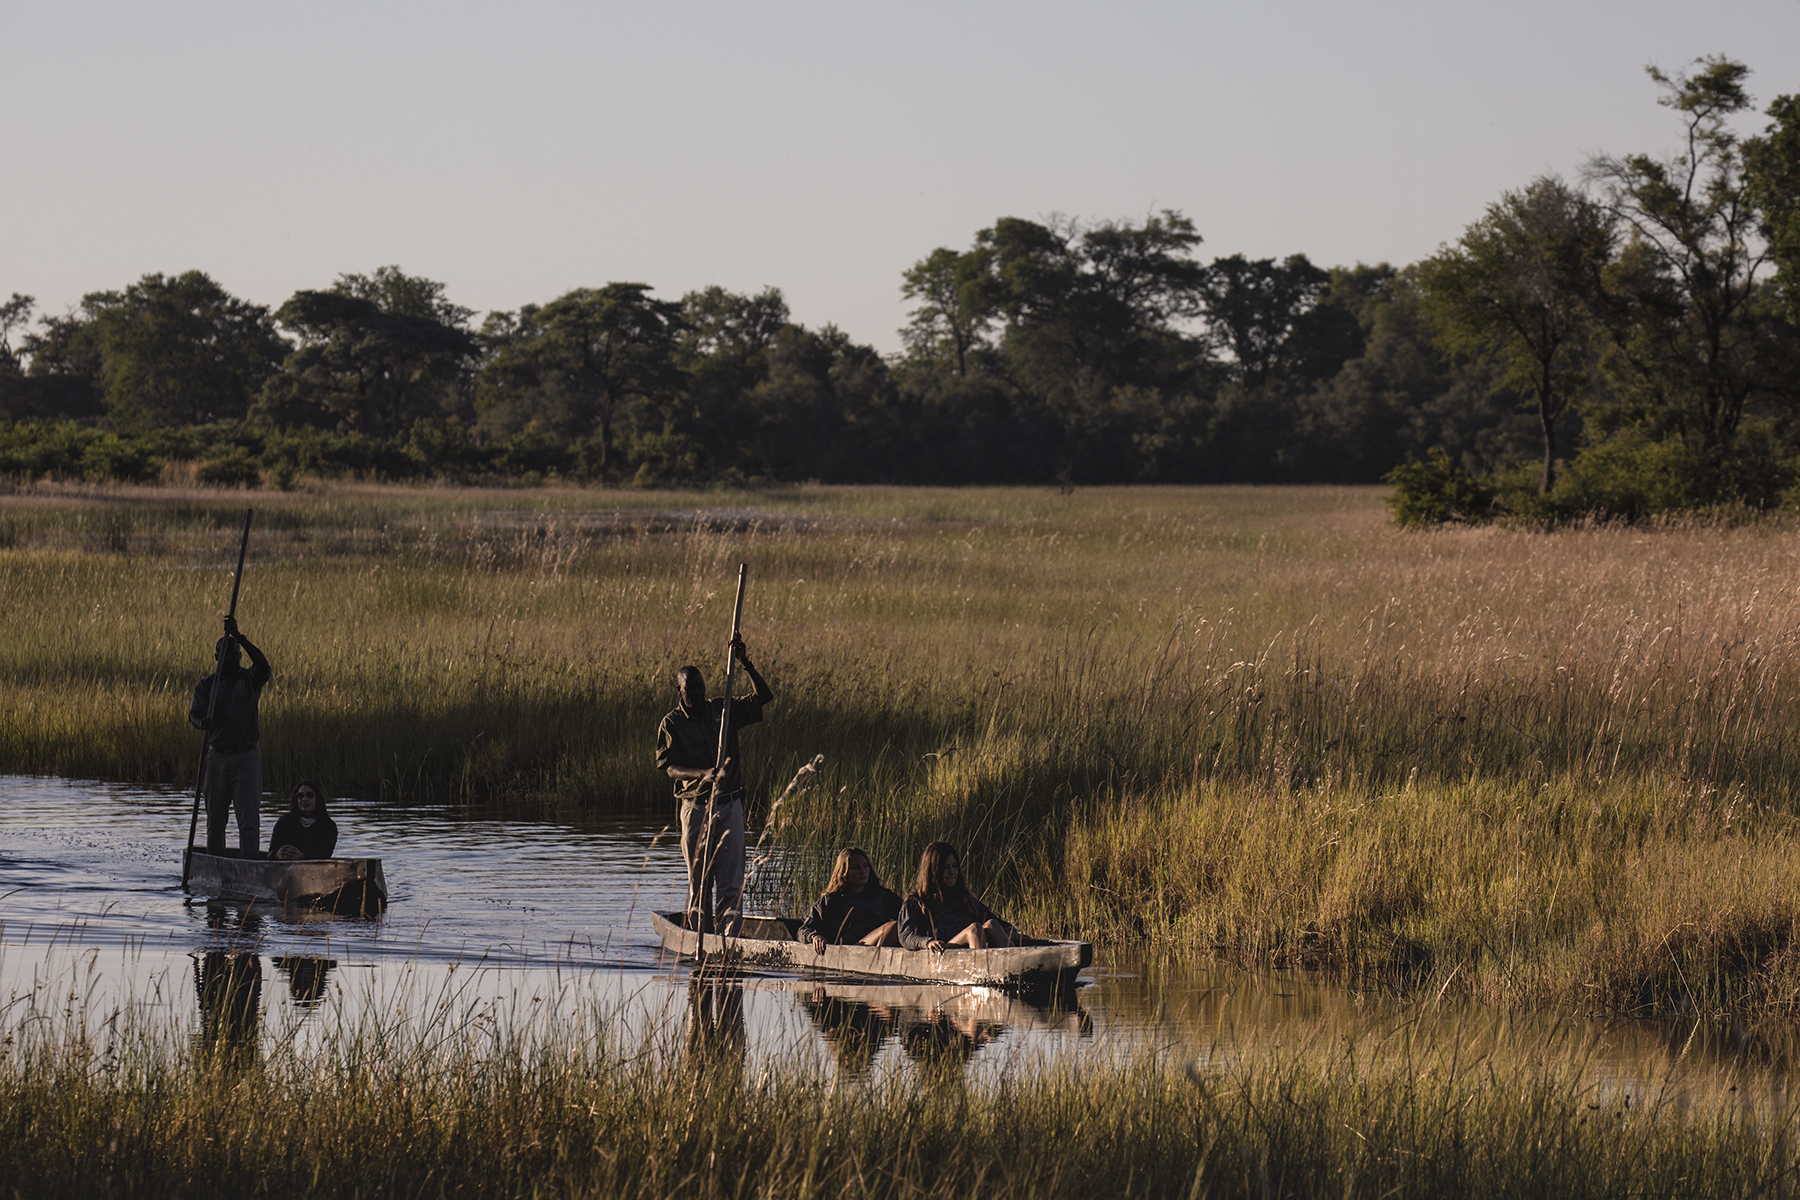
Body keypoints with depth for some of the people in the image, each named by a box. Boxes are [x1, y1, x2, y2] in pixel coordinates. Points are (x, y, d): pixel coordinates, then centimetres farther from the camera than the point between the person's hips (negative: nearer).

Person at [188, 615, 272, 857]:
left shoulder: (249, 680, 3)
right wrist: (201, 721, -30)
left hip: (246, 757, -3)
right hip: (217, 757, 3)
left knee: (249, 820, -9)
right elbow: (195, 712, -4)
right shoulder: (207, 684, 9)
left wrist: (239, 637, -25)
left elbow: (263, 666, -18)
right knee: (215, 819, 9)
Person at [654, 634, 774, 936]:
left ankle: (729, 940, -9)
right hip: (695, 806, -1)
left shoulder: (723, 710, 7)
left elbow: (764, 698, 5)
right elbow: (670, 768, -10)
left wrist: (746, 664, -8)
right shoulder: (671, 725, -1)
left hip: (729, 804, 2)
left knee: (731, 880, -5)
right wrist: (703, 774, -27)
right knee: (699, 880, 3)